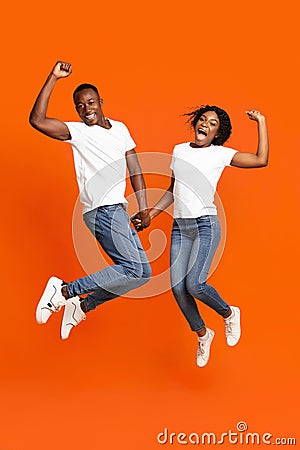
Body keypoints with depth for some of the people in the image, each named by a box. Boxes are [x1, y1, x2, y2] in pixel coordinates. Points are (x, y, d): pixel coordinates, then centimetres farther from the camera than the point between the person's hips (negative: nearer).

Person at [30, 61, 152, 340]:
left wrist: (143, 208, 8)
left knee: (141, 273, 11)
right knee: (134, 270, -18)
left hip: (118, 211, 8)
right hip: (102, 211, -8)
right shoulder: (78, 131, -4)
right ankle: (64, 290, -10)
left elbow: (134, 169, 14)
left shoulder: (120, 128, 14)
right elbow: (37, 120, -19)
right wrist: (53, 78, -21)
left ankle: (82, 306, 18)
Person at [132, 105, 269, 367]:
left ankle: (229, 314, 13)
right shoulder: (179, 150, 13)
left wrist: (261, 121, -5)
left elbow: (261, 160, -10)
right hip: (180, 227, 5)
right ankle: (203, 335, 20)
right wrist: (150, 214, 14)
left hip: (206, 225, -4)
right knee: (178, 287, -4)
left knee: (194, 284, -18)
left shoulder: (220, 154, 0)